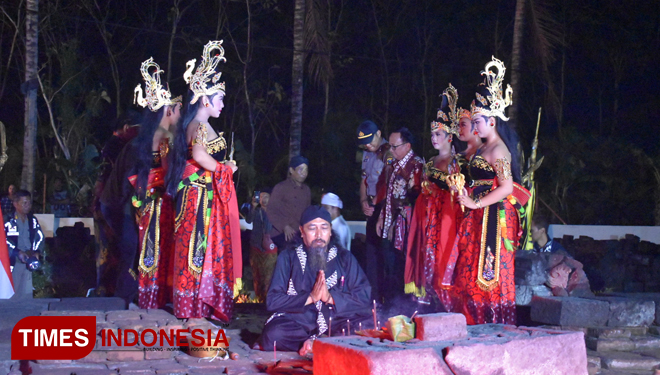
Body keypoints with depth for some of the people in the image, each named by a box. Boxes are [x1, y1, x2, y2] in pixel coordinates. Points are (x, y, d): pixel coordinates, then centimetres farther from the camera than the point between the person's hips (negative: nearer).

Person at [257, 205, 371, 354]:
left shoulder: (344, 258, 7)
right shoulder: (288, 257, 5)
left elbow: (364, 297, -4)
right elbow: (272, 301, -5)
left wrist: (330, 297, -18)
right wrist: (310, 297, -15)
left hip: (338, 323, 1)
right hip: (298, 323, -1)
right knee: (273, 334, -33)